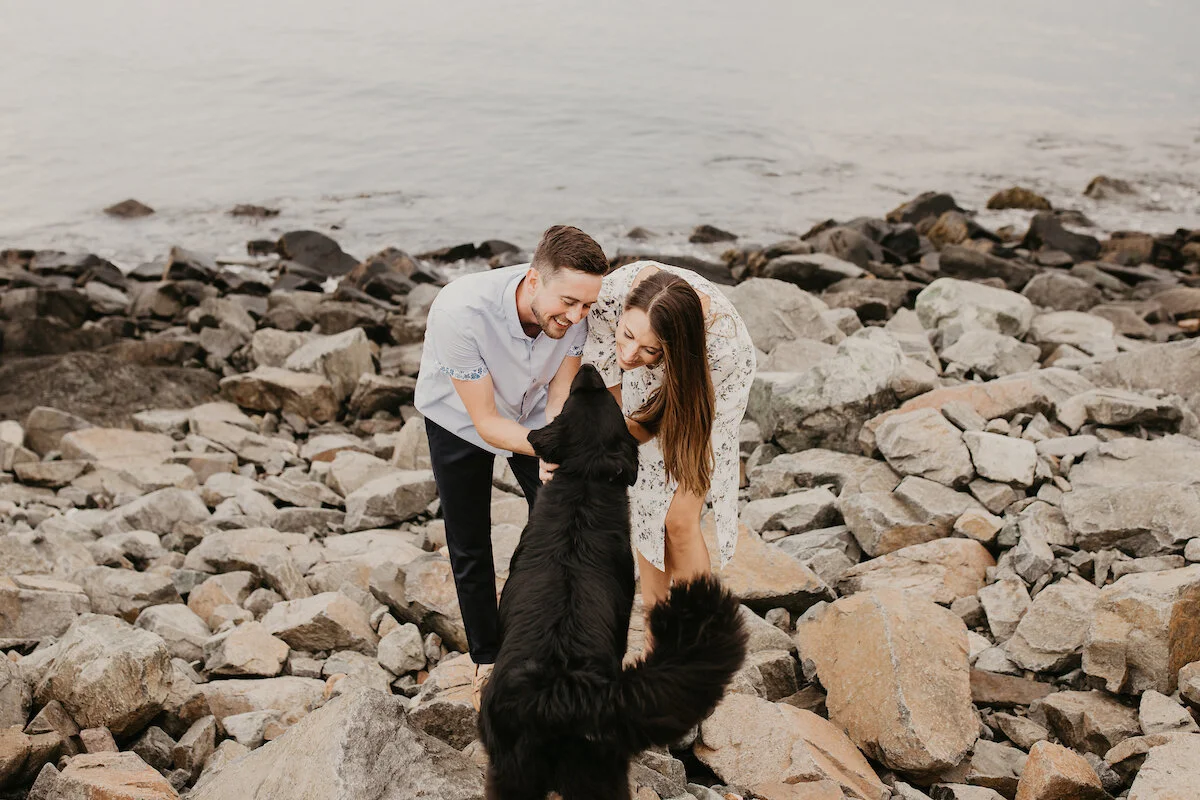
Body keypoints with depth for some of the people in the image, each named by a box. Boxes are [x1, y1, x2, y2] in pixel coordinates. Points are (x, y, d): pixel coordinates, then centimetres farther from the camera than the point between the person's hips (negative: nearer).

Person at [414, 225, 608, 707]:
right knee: (470, 548, 7)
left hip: (531, 414, 3)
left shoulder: (574, 312, -31)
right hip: (461, 422, -3)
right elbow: (486, 422, -34)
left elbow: (558, 400, -19)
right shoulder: (460, 310, -42)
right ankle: (488, 659, 28)